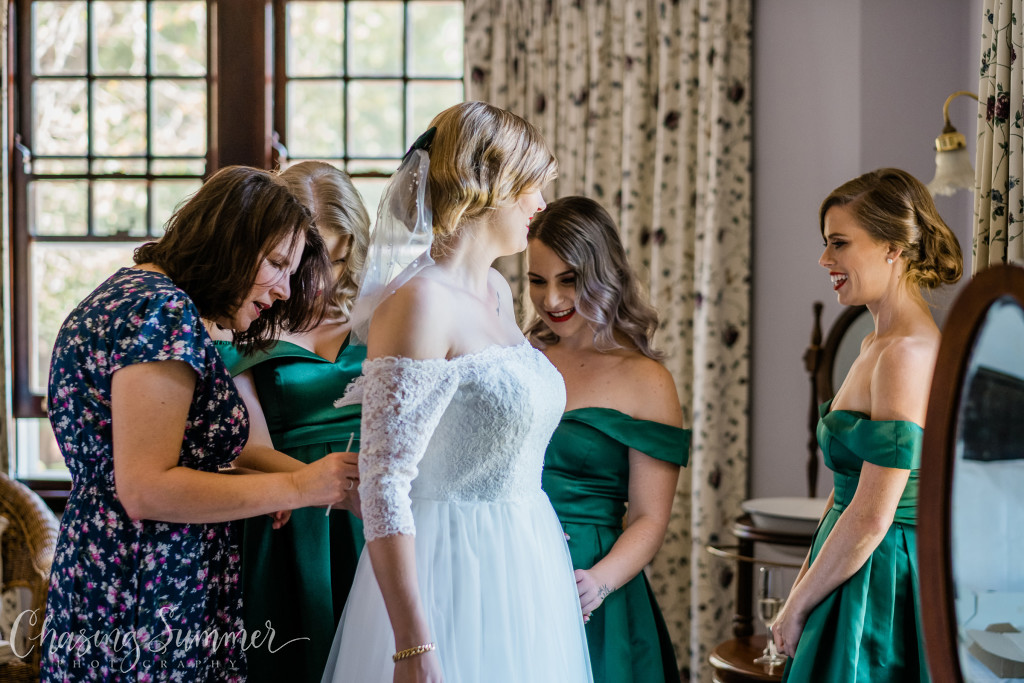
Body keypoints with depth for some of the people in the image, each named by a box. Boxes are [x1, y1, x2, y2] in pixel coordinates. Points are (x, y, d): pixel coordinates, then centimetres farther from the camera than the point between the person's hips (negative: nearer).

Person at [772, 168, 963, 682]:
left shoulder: (908, 352, -19)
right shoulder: (876, 345, 11)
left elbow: (871, 518, -21)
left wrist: (797, 609, -11)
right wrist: (803, 586, 10)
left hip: (884, 591, -9)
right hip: (859, 577, 9)